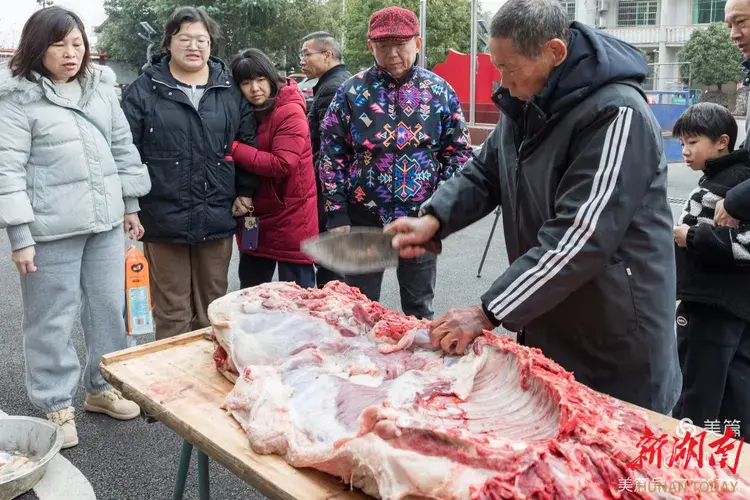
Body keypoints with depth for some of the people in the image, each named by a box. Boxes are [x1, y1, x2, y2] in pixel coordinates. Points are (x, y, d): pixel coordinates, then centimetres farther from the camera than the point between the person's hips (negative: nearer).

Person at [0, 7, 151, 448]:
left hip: (106, 222, 5)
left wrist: (130, 205, 13)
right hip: (52, 230, -5)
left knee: (110, 309, 14)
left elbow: (123, 148, 15)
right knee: (53, 320, 6)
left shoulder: (101, 87, 9)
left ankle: (102, 387, 33)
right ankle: (56, 405, 23)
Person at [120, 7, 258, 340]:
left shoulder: (231, 90, 10)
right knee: (172, 313, 5)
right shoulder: (145, 90, 1)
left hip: (218, 220, 3)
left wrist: (245, 193, 7)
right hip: (163, 220, -2)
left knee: (212, 310, 14)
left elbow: (249, 146, 16)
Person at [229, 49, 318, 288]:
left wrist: (235, 150, -19)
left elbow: (282, 164, -23)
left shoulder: (290, 112, -15)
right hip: (254, 217, 7)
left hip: (290, 217, -7)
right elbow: (240, 163, 13)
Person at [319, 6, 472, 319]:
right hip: (363, 220, 0)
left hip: (421, 220, 1)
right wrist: (337, 215, -6)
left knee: (419, 311, 15)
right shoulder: (351, 92, -3)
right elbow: (331, 156, 0)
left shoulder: (439, 91, 0)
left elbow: (460, 151, 4)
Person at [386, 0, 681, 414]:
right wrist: (434, 219, -7)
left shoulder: (616, 115, -23)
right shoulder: (524, 104, 4)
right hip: (544, 323, 8)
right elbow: (484, 174, 12)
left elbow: (578, 238, -28)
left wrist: (489, 313, -26)